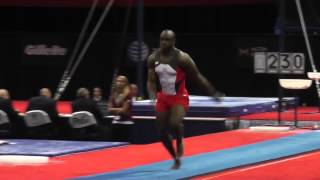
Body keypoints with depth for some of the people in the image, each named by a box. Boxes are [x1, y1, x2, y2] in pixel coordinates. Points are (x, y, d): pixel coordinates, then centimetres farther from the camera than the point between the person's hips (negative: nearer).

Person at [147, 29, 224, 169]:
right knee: (162, 132, 4)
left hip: (179, 97, -5)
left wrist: (213, 93, -6)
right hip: (163, 98, 5)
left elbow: (197, 77, -10)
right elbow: (151, 80, -1)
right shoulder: (153, 59, -5)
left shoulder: (182, 58, -17)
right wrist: (152, 94, -22)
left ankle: (180, 142, 1)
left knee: (175, 123, -31)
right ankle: (176, 158, 25)